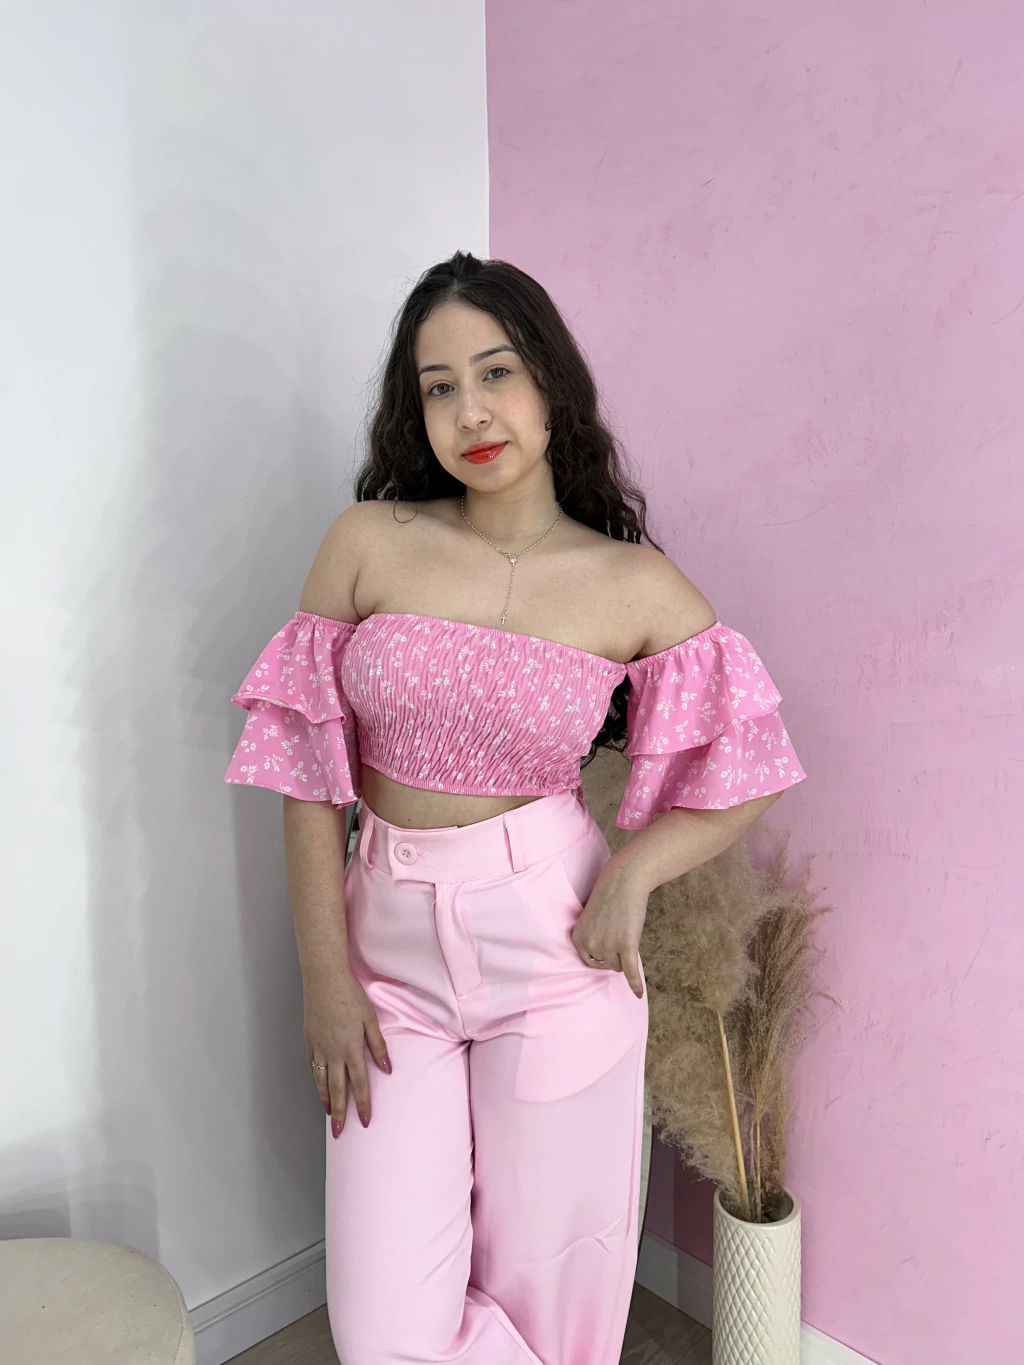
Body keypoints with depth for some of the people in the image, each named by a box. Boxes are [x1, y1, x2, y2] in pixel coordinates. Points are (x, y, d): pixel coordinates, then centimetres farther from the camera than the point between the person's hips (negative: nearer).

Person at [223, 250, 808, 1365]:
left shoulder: (637, 586, -5)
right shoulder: (367, 543, -3)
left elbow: (742, 769, 4)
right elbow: (310, 763, -1)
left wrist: (634, 868, -13)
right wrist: (325, 974, -3)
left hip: (551, 948, -1)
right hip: (390, 944, 2)